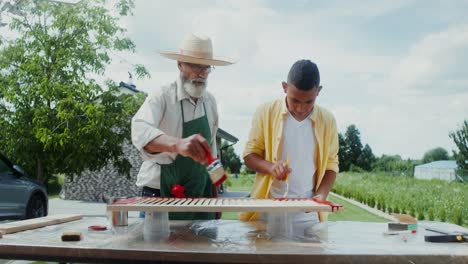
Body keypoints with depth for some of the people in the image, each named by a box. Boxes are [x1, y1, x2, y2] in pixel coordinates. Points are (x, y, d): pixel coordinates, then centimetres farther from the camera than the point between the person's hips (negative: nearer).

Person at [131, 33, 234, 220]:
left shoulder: (210, 101, 4)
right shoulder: (162, 97, -14)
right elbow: (140, 131, -33)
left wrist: (214, 193, 14)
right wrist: (177, 144, -52)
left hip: (200, 193, 5)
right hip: (162, 194, -5)